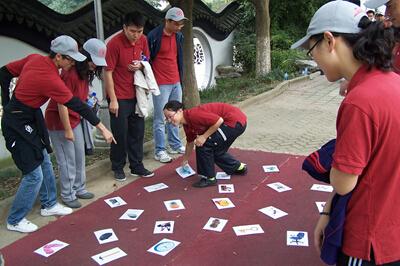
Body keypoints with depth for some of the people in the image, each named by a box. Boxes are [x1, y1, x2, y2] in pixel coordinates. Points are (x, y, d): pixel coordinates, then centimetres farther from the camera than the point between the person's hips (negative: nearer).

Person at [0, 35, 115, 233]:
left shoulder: (34, 59, -4)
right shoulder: (50, 79, -27)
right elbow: (77, 105, -22)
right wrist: (102, 129, -15)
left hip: (30, 118, 9)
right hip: (18, 124, -9)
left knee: (45, 162, 18)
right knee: (34, 174, -3)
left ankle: (49, 205, 35)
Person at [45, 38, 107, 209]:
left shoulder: (85, 73, 3)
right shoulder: (70, 73, -25)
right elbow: (62, 103, -24)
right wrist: (67, 129, -19)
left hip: (75, 119, 9)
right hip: (59, 120, -9)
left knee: (80, 157, 14)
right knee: (67, 160, 1)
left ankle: (79, 189, 28)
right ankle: (67, 195, 15)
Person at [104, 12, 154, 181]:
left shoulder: (143, 40, -1)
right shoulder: (114, 43, -18)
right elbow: (108, 72, -15)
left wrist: (141, 65, -10)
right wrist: (113, 100, -15)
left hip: (136, 95, 6)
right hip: (119, 97, -6)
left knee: (138, 131, 12)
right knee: (120, 133, 4)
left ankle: (136, 166, 25)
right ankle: (118, 167, 21)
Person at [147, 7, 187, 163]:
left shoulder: (179, 36, 7)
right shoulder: (153, 36, -13)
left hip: (176, 83, 7)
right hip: (161, 84, -7)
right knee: (160, 119, -1)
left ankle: (175, 145, 27)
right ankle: (160, 151, 8)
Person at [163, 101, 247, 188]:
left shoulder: (194, 115, -24)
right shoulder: (186, 124, 7)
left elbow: (219, 120, -26)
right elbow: (190, 142, 24)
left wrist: (204, 137, -20)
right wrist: (185, 160, 36)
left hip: (236, 121, -10)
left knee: (204, 145, -10)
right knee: (215, 149, 21)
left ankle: (209, 178, 2)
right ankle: (239, 167, 40)